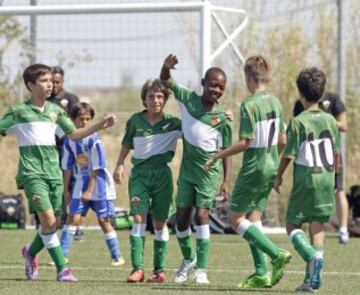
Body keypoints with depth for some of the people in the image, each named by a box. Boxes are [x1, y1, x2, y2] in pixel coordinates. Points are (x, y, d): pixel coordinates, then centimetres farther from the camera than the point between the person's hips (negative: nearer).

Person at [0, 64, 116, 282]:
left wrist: (101, 125, 6)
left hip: (54, 172, 5)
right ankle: (62, 269, -13)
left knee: (52, 223, 5)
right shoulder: (19, 112, -1)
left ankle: (31, 252, 33)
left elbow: (74, 134, 16)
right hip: (32, 172, -5)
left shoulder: (55, 110, 13)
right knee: (48, 219, -18)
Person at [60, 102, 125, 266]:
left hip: (98, 183, -4)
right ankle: (62, 255, -3)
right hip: (80, 183, 4)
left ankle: (117, 256, 11)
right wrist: (66, 190, 7)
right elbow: (67, 167, 6)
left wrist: (89, 190, -15)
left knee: (104, 221, 0)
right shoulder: (69, 140, -2)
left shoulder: (93, 139, -15)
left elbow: (96, 168, -14)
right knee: (73, 217, -6)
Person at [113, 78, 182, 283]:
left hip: (162, 174, 0)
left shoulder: (172, 123, 1)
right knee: (139, 218, -10)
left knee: (160, 222, 4)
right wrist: (120, 165, 7)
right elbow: (127, 145, 16)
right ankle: (137, 268, -12)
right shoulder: (136, 120, 5)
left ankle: (160, 270, 11)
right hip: (139, 172, 0)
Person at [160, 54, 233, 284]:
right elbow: (166, 81, 4)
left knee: (202, 215, -12)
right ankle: (189, 259, 28)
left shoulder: (222, 118, -6)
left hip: (208, 171, -3)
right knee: (181, 217, 5)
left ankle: (201, 269, -8)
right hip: (187, 170, 3)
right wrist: (166, 67, -19)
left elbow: (226, 151, -3)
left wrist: (227, 181, -8)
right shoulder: (188, 99, 0)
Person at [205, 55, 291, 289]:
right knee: (253, 219, 13)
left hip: (253, 169, -8)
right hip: (271, 168, 8)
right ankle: (262, 273, 7)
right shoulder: (275, 103, 7)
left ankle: (276, 254, -13)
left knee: (236, 219, 1)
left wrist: (218, 156, -9)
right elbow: (282, 140, 12)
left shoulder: (249, 105, -17)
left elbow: (244, 143, -19)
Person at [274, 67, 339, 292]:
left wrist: (279, 177, 5)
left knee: (293, 225, 7)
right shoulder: (330, 120, 3)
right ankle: (313, 278, 3)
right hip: (326, 178, 4)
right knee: (318, 226, 8)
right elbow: (336, 153, 9)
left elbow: (289, 155, -9)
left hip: (305, 180, -4)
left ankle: (313, 256, -21)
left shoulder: (298, 122, -11)